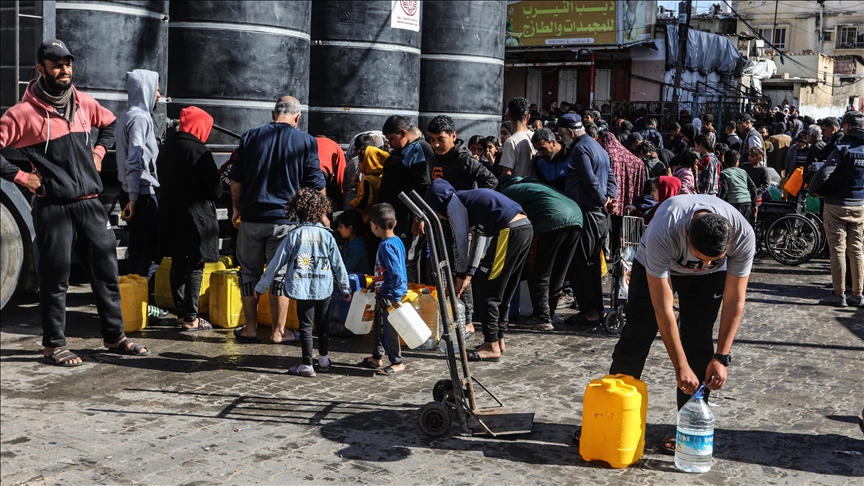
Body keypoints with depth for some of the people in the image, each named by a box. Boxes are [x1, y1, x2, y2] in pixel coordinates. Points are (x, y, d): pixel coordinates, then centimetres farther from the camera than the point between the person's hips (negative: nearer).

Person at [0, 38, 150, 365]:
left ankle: (114, 337, 22)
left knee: (106, 270, 10)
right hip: (53, 207, -5)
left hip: (89, 203, 6)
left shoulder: (83, 102, 8)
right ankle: (53, 346, 15)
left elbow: (109, 122, 28)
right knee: (55, 277, 3)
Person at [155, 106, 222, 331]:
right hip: (196, 217, -7)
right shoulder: (199, 151, -17)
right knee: (195, 268, -1)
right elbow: (215, 189, -16)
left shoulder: (167, 147, 6)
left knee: (177, 265, 14)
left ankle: (181, 312, 21)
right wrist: (213, 195, 5)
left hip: (171, 215, 7)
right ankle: (190, 318, 1)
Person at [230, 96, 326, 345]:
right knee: (281, 275, 7)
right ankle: (278, 332, 12)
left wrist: (237, 209, 19)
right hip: (285, 219, -1)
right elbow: (316, 185, -2)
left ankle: (250, 328, 18)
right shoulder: (306, 142, -4)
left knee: (250, 272, 13)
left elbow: (236, 180, 6)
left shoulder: (250, 137, 3)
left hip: (251, 217, 2)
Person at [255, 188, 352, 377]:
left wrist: (261, 287, 6)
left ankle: (307, 365, 8)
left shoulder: (293, 236, -6)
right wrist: (345, 287, 15)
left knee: (305, 326, 6)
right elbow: (338, 264, 3)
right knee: (323, 324, 17)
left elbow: (277, 263, -3)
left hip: (302, 289, -2)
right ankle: (324, 360, 27)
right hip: (324, 288, 2)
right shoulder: (327, 236, -3)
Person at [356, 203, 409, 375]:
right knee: (378, 327, 20)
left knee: (387, 330, -1)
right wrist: (375, 283, 28)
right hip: (385, 293, 10)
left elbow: (397, 273, -27)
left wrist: (396, 298, -26)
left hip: (388, 296, -10)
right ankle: (377, 357, 32)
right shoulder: (396, 241, 7)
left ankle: (397, 363, 8)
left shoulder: (387, 246, -22)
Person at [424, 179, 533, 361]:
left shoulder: (452, 204, 1)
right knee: (504, 289, 19)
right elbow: (478, 238, 28)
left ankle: (492, 346, 3)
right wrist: (470, 273, 23)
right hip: (525, 228, 9)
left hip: (509, 231, -9)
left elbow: (461, 243, -3)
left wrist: (461, 277, 6)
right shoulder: (467, 199, 27)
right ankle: (499, 339, 27)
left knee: (486, 289, 0)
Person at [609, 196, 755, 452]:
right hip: (656, 266, -1)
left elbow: (734, 301, -24)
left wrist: (721, 357, -24)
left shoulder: (743, 236, -36)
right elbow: (663, 310, -37)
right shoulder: (663, 234, -44)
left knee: (698, 346, -9)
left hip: (709, 277, 2)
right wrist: (681, 367, -33)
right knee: (635, 340, -2)